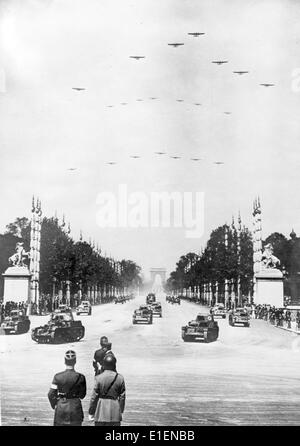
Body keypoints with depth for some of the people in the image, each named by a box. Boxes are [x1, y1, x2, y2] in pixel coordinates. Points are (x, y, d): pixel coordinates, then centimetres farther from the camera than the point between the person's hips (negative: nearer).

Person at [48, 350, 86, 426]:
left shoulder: (58, 376, -8)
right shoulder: (80, 377, -10)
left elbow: (51, 394, -4)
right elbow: (82, 395, 0)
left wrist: (54, 405, 13)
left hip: (61, 407, 1)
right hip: (75, 406, -1)